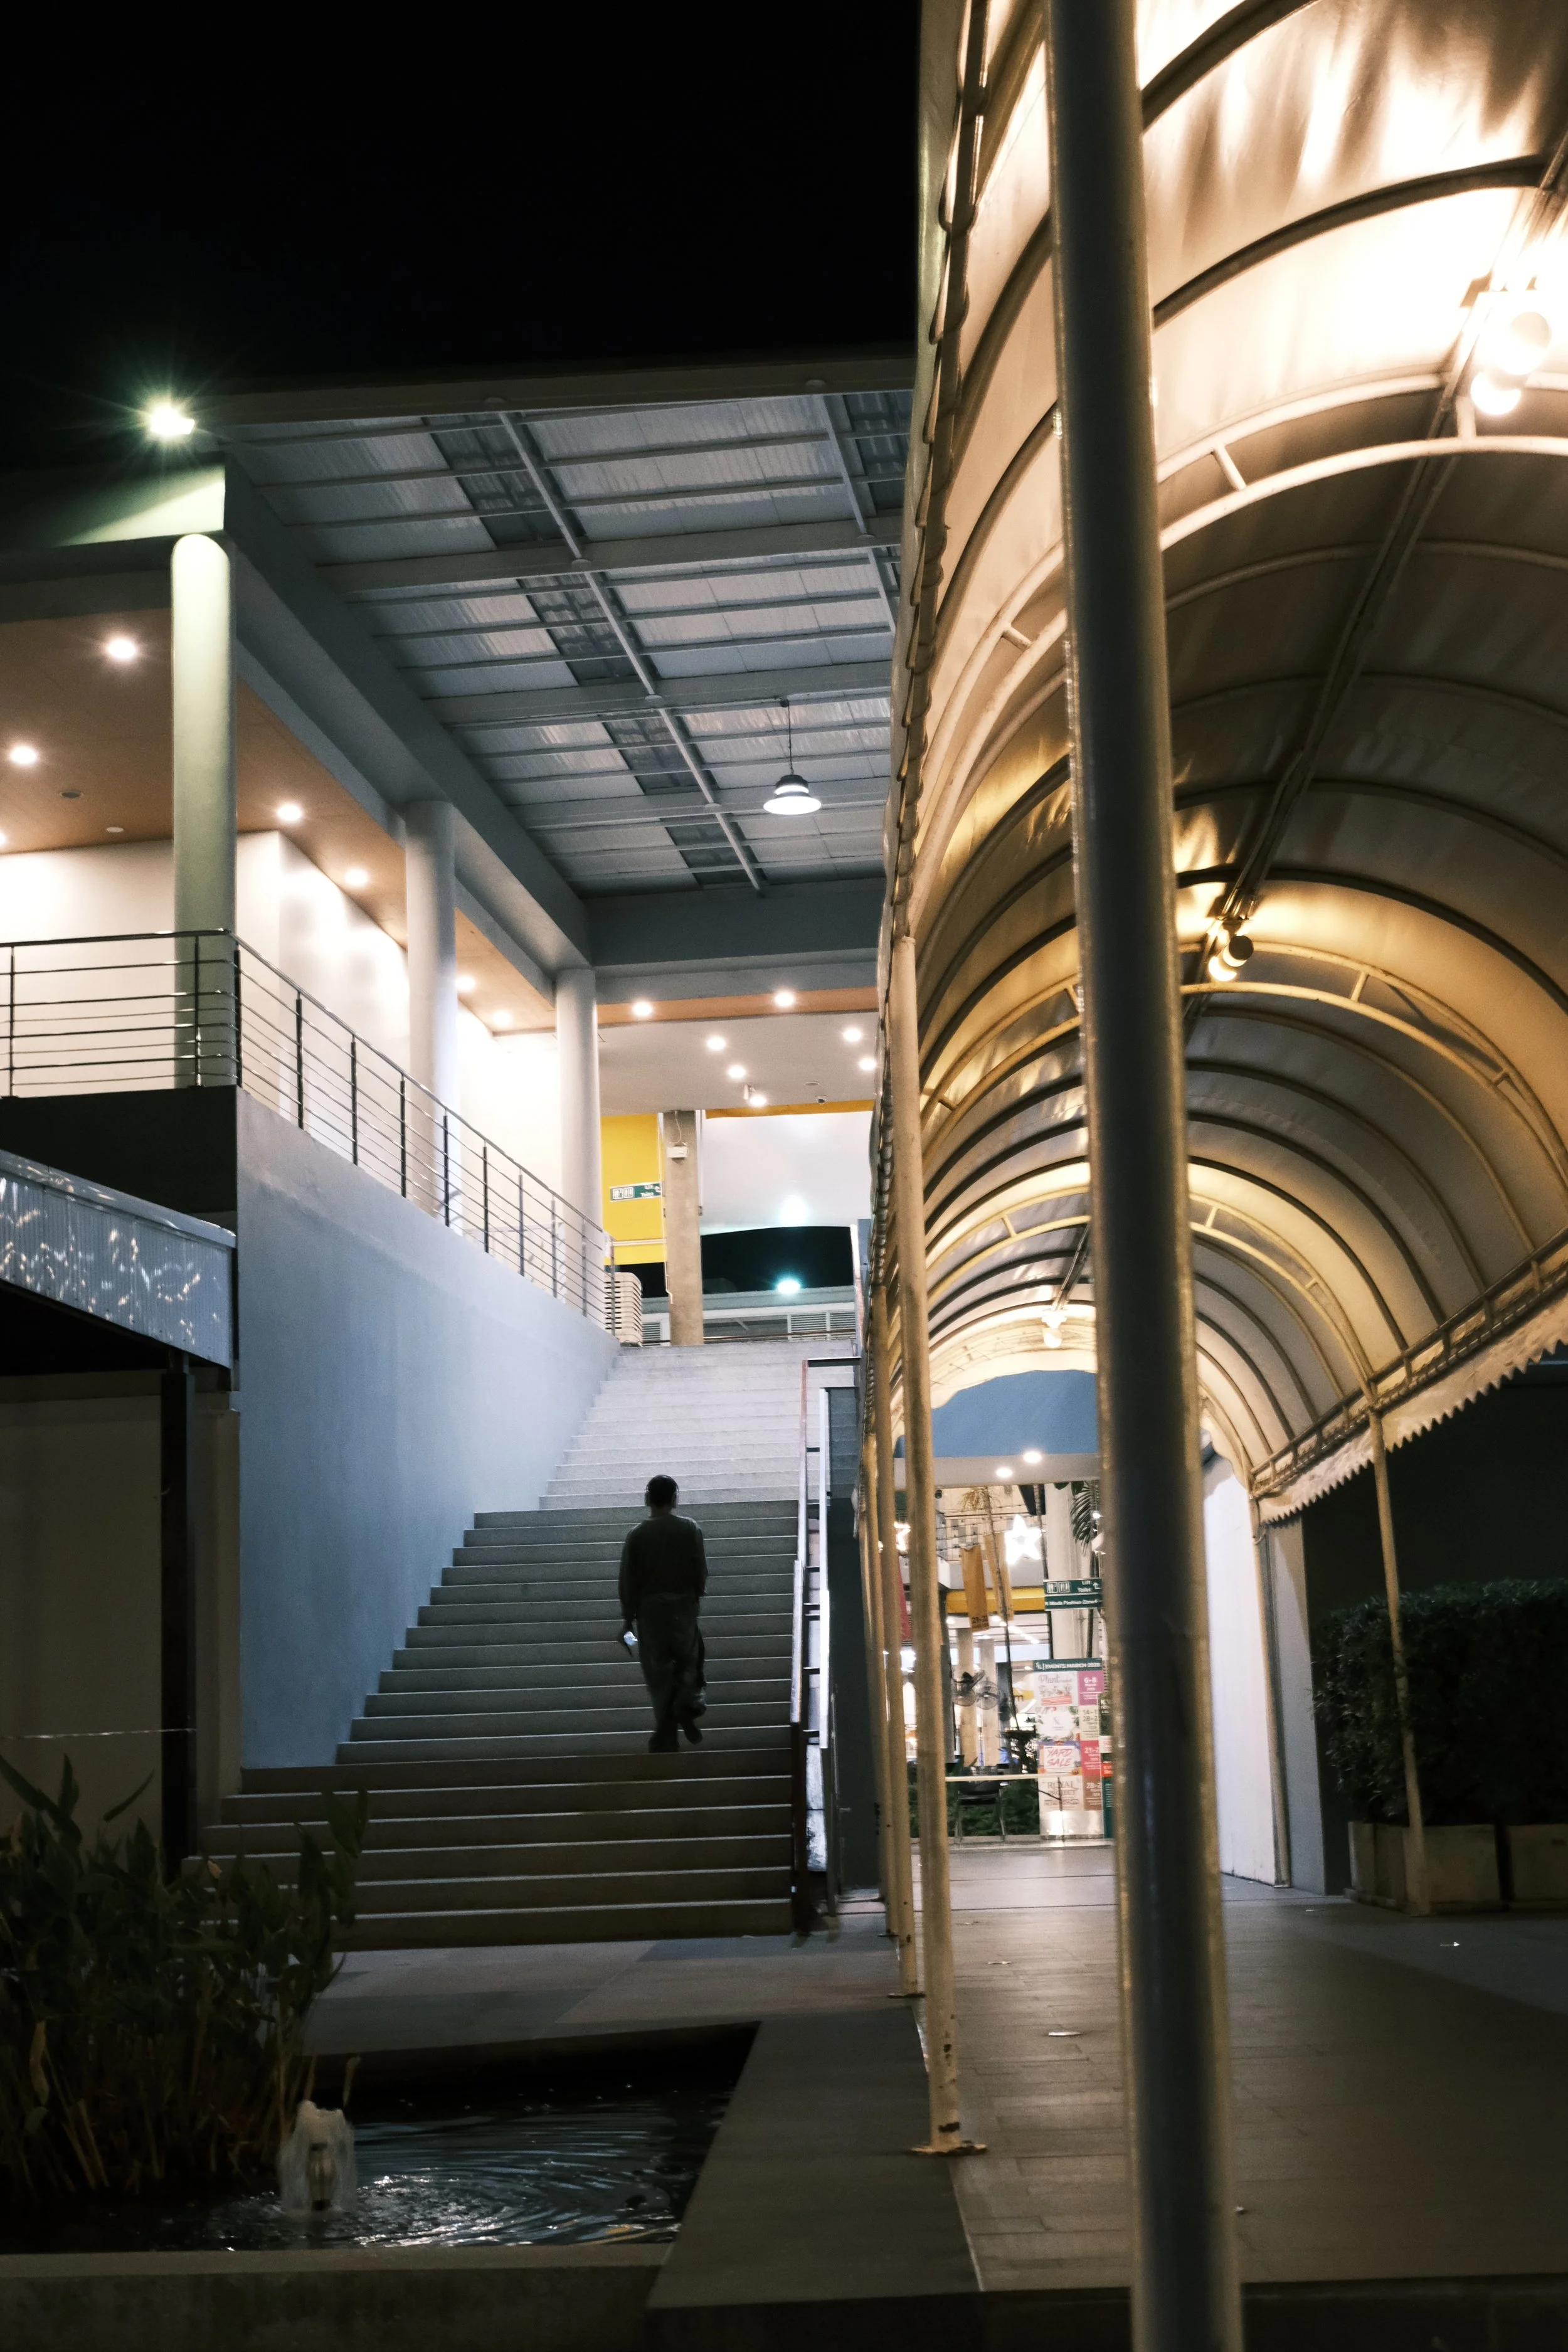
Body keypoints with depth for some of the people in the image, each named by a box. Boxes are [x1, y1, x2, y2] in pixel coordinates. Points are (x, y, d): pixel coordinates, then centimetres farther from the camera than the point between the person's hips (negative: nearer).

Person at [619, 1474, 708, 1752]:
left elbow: (628, 1579, -3)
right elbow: (701, 1570, -2)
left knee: (658, 1669, 6)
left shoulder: (638, 1534, -4)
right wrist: (697, 1596, 16)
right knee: (688, 1657, 18)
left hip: (650, 1607, 0)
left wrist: (628, 1617, 5)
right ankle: (688, 1701, -9)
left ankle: (666, 1734, 5)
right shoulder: (690, 1529, -3)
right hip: (684, 1605, 0)